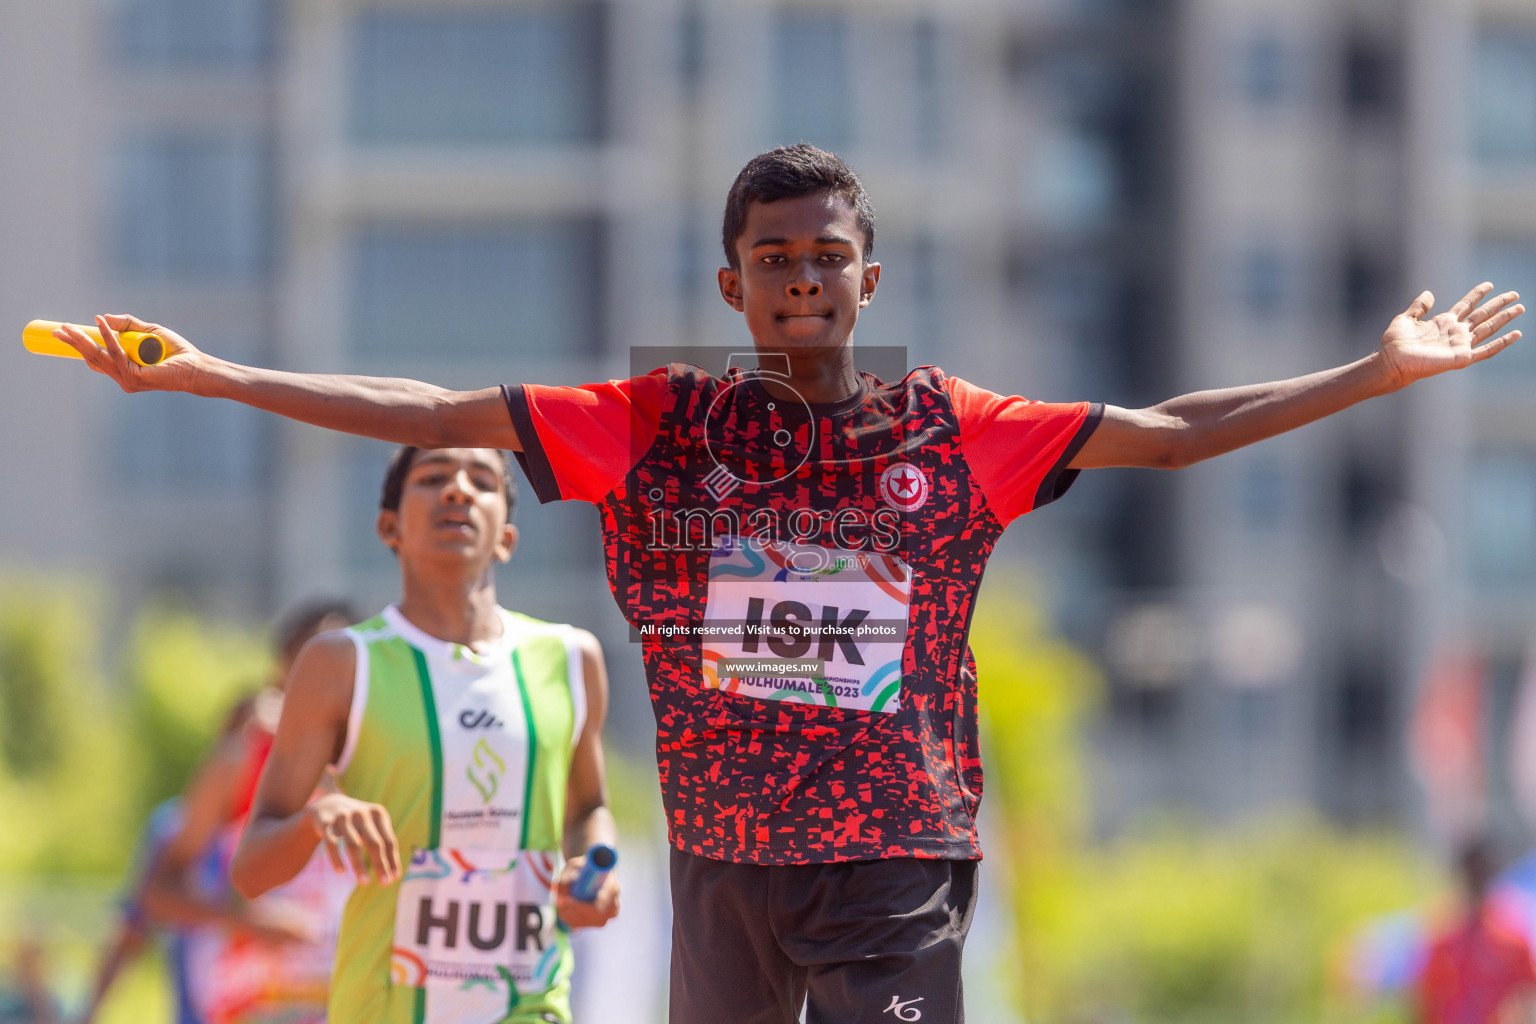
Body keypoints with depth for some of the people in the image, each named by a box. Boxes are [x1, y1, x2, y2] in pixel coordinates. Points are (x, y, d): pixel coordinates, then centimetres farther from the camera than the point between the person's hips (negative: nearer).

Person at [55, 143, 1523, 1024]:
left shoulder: (949, 431, 4)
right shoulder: (665, 424, 4)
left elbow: (1170, 433, 7)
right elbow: (437, 415, 2)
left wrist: (1382, 370, 3)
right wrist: (203, 375, -2)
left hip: (899, 860, -2)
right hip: (725, 853, 2)